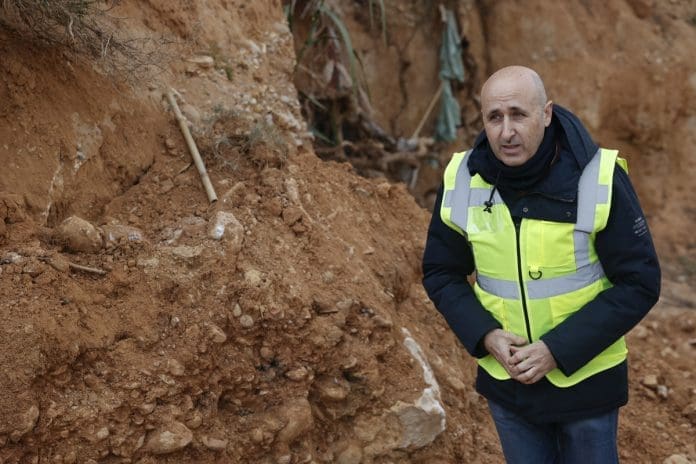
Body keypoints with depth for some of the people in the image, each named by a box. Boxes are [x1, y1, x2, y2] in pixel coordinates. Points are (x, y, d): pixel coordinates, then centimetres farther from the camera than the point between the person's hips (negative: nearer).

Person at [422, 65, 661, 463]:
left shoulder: (599, 178, -19)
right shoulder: (462, 181, -9)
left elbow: (640, 283, -16)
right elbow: (441, 273, 2)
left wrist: (559, 349, -22)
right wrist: (484, 335, -15)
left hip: (585, 378, -2)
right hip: (504, 379, 3)